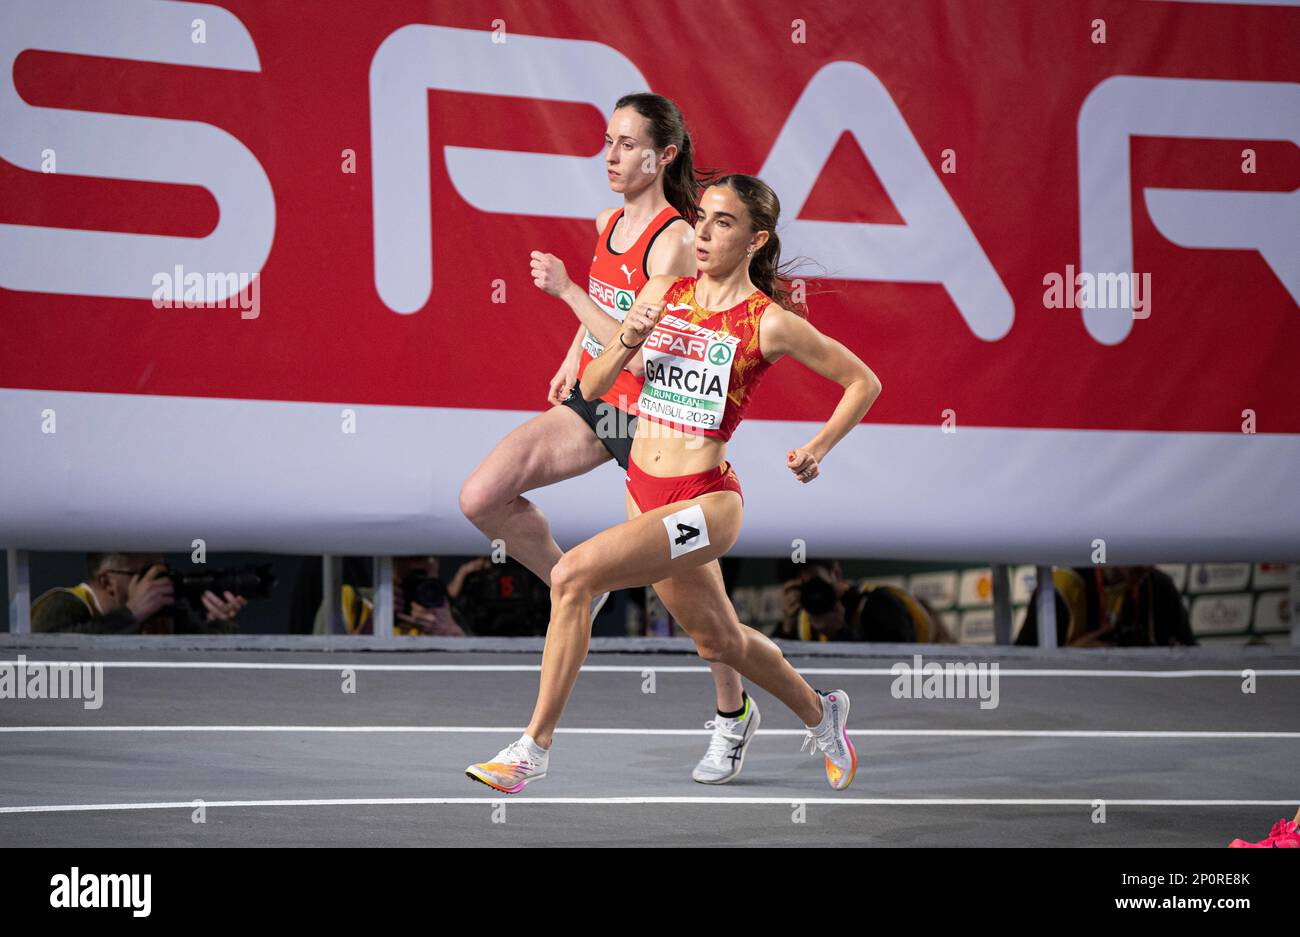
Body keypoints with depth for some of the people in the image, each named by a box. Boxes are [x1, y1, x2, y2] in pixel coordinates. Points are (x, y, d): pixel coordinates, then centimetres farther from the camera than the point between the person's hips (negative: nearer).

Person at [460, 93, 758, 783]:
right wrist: (572, 363, 17)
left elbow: (639, 354, -26)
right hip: (592, 402, 7)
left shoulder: (675, 241, -19)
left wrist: (565, 290, -25)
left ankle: (733, 713, 21)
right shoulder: (608, 224, 5)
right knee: (481, 499, -9)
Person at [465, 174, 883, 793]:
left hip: (705, 500, -7)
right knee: (717, 639, 23)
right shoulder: (664, 293, 4)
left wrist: (817, 451, -5)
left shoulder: (769, 323, -10)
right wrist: (628, 342, -11)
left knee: (574, 574, -25)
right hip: (644, 491, 7)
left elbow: (863, 382, 2)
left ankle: (532, 752, -18)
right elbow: (592, 388, 7)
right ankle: (818, 713, 50)